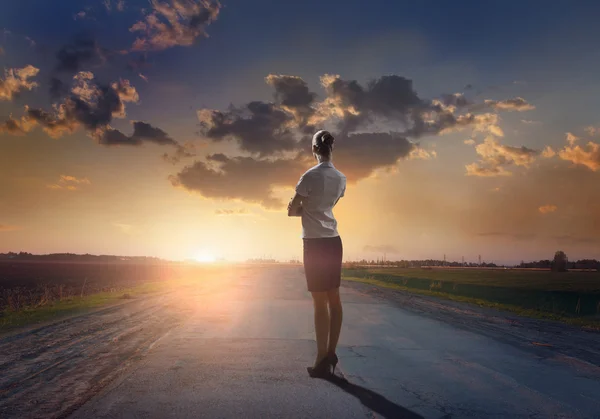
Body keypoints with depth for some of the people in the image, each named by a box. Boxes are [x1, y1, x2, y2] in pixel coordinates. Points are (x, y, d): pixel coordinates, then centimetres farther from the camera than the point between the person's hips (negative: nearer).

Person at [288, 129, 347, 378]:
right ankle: (331, 354, 18)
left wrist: (300, 208, 11)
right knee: (334, 299, 9)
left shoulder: (311, 176, -13)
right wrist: (306, 209, 11)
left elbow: (292, 211, -7)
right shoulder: (340, 179, 7)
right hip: (334, 242, 7)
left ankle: (323, 360, 2)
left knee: (320, 302, -4)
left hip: (315, 244, -7)